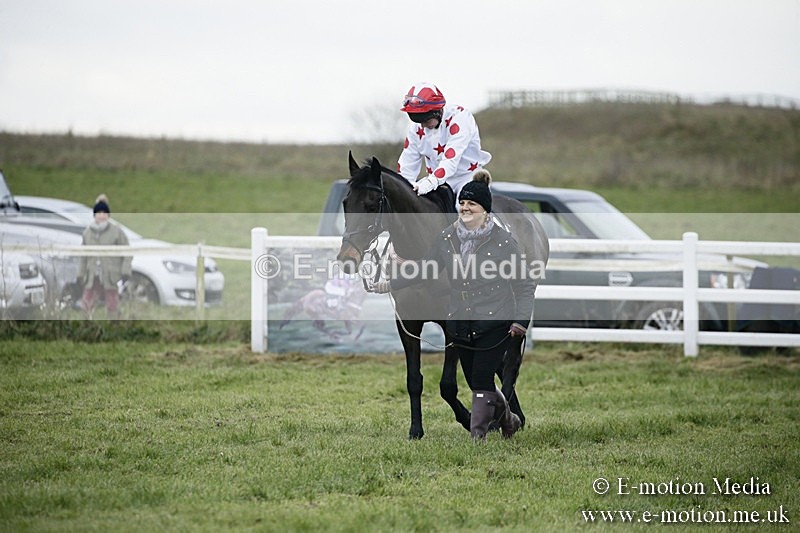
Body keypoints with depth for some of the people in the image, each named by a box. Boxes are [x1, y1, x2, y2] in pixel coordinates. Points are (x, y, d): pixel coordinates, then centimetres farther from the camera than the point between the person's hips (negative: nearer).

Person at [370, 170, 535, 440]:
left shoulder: (503, 241, -9)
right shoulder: (447, 238, 4)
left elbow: (525, 284, -5)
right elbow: (423, 270, 15)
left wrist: (522, 319, -14)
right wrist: (389, 285, 11)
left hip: (494, 322, -5)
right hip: (460, 324, 5)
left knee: (482, 379, -11)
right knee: (476, 382, 13)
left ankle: (477, 435, -2)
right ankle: (507, 418, 38)